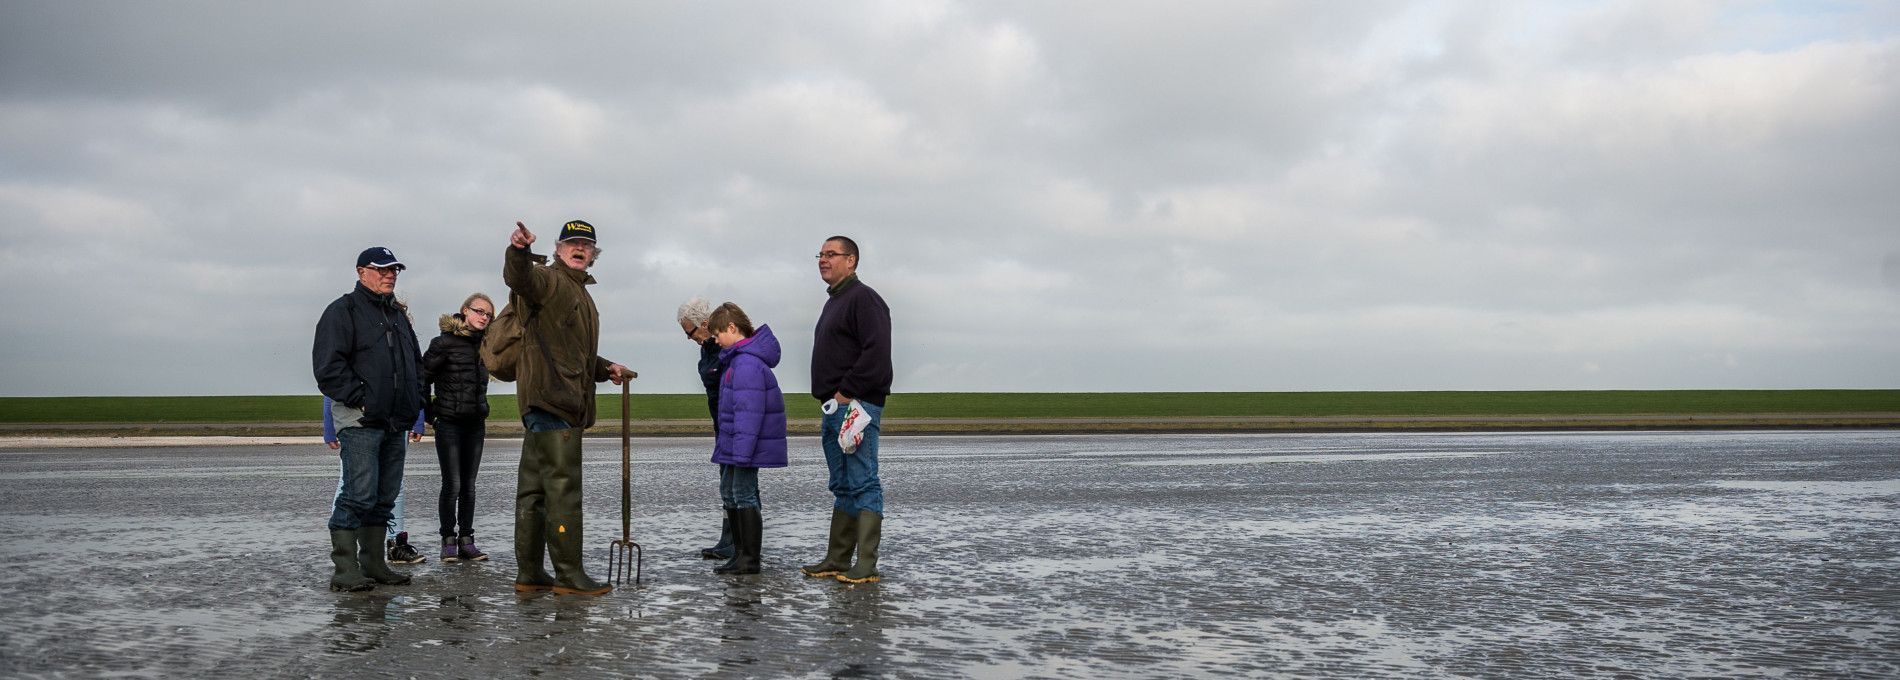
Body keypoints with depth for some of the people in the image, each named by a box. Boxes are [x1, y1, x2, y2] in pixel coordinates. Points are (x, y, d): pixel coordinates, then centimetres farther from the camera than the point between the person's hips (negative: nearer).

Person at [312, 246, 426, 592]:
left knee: (385, 497, 10)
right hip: (360, 422, -8)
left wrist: (415, 400, 15)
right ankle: (345, 570, -10)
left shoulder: (398, 314, 21)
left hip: (394, 422, 8)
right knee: (359, 495, -12)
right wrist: (359, 399, -16)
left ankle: (374, 564, 17)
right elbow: (328, 366, -14)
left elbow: (416, 362, 30)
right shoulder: (342, 311, -4)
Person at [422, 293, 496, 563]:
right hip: (449, 423, -5)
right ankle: (448, 541, 6)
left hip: (475, 423, 5)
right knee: (452, 485, -5)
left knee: (469, 486, 7)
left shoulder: (484, 344, 9)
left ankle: (466, 541, 12)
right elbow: (423, 377, -7)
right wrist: (429, 414, -5)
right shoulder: (445, 343, -10)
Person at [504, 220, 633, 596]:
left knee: (535, 487, 11)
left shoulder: (580, 294, 28)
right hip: (550, 397, -10)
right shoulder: (548, 280, -2)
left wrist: (606, 368, 26)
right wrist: (519, 251, -46)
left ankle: (529, 573, 16)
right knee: (563, 486, -10)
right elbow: (519, 279, -27)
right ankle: (569, 574, -8)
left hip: (566, 402, 10)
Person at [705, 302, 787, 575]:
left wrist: (741, 450, -26)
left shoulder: (747, 363, -22)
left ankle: (750, 559, 2)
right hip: (733, 443, 11)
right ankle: (740, 552, 26)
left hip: (746, 442, -11)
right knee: (729, 493, 17)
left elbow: (749, 410, -26)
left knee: (744, 495, -5)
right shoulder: (736, 358, 12)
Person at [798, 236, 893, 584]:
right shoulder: (833, 303, 23)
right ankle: (837, 560, 16)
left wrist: (847, 392, -18)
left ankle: (866, 566, -11)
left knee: (863, 485, -10)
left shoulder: (863, 298, -9)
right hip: (834, 408, 10)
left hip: (857, 406, -10)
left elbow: (876, 353, -19)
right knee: (843, 487, 12)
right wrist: (830, 406, 18)